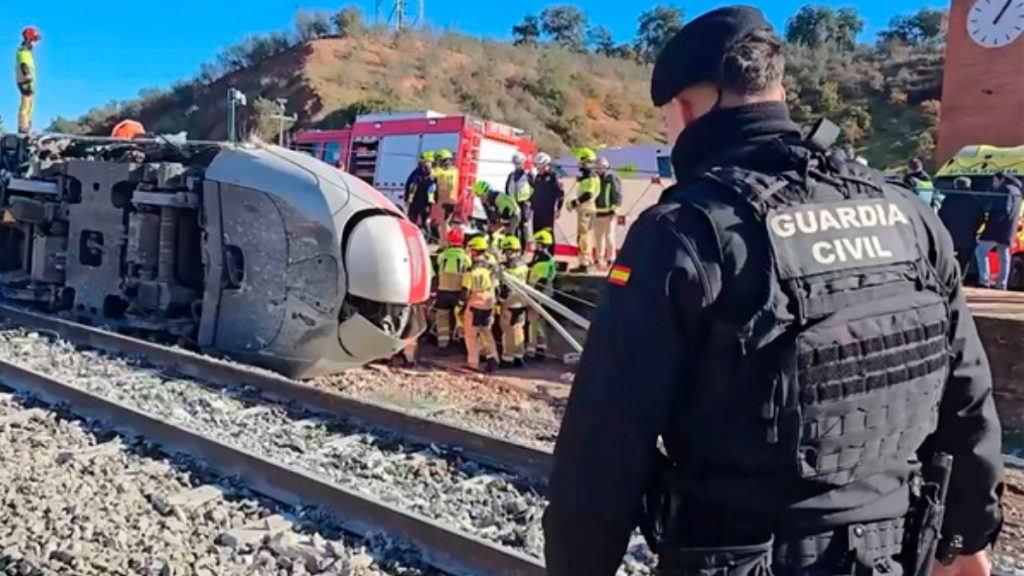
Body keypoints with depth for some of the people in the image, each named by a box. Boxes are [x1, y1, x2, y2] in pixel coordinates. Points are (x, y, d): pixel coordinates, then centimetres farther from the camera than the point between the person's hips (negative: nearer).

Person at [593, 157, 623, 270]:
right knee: (598, 237, 12)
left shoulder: (612, 178, -7)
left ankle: (610, 260, -3)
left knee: (609, 236, -8)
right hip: (597, 213, 7)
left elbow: (617, 195, -10)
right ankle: (599, 259, 21)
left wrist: (614, 209, -15)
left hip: (609, 213, -7)